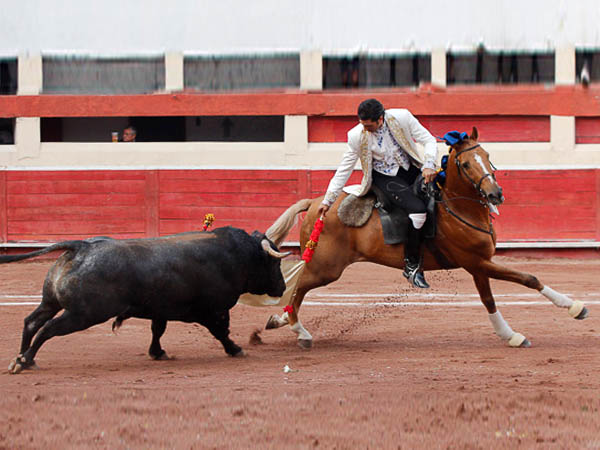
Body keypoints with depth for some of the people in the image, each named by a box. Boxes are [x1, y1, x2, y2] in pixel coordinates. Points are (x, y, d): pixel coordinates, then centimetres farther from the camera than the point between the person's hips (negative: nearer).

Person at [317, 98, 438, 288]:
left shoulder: (402, 117, -14)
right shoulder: (357, 136, -14)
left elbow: (428, 140, -7)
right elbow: (344, 169, -5)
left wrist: (428, 165, -25)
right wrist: (328, 200, -3)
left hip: (411, 169, 4)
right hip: (386, 178, -4)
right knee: (418, 210, -27)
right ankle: (411, 266, -18)